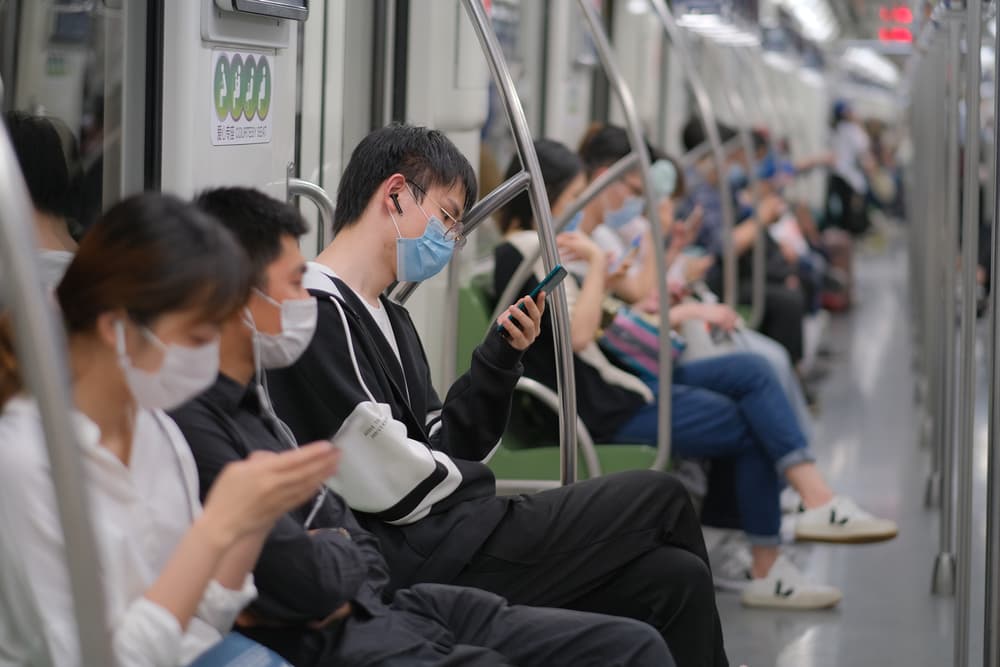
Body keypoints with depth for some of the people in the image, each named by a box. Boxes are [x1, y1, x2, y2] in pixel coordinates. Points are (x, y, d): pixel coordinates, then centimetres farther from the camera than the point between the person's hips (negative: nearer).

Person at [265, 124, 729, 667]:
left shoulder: (390, 321, 19)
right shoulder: (317, 311, -15)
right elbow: (392, 486, -19)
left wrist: (500, 358, 4)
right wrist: (474, 490, -1)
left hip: (448, 528, 10)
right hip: (418, 560, -10)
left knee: (674, 577, 0)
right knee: (659, 500, 0)